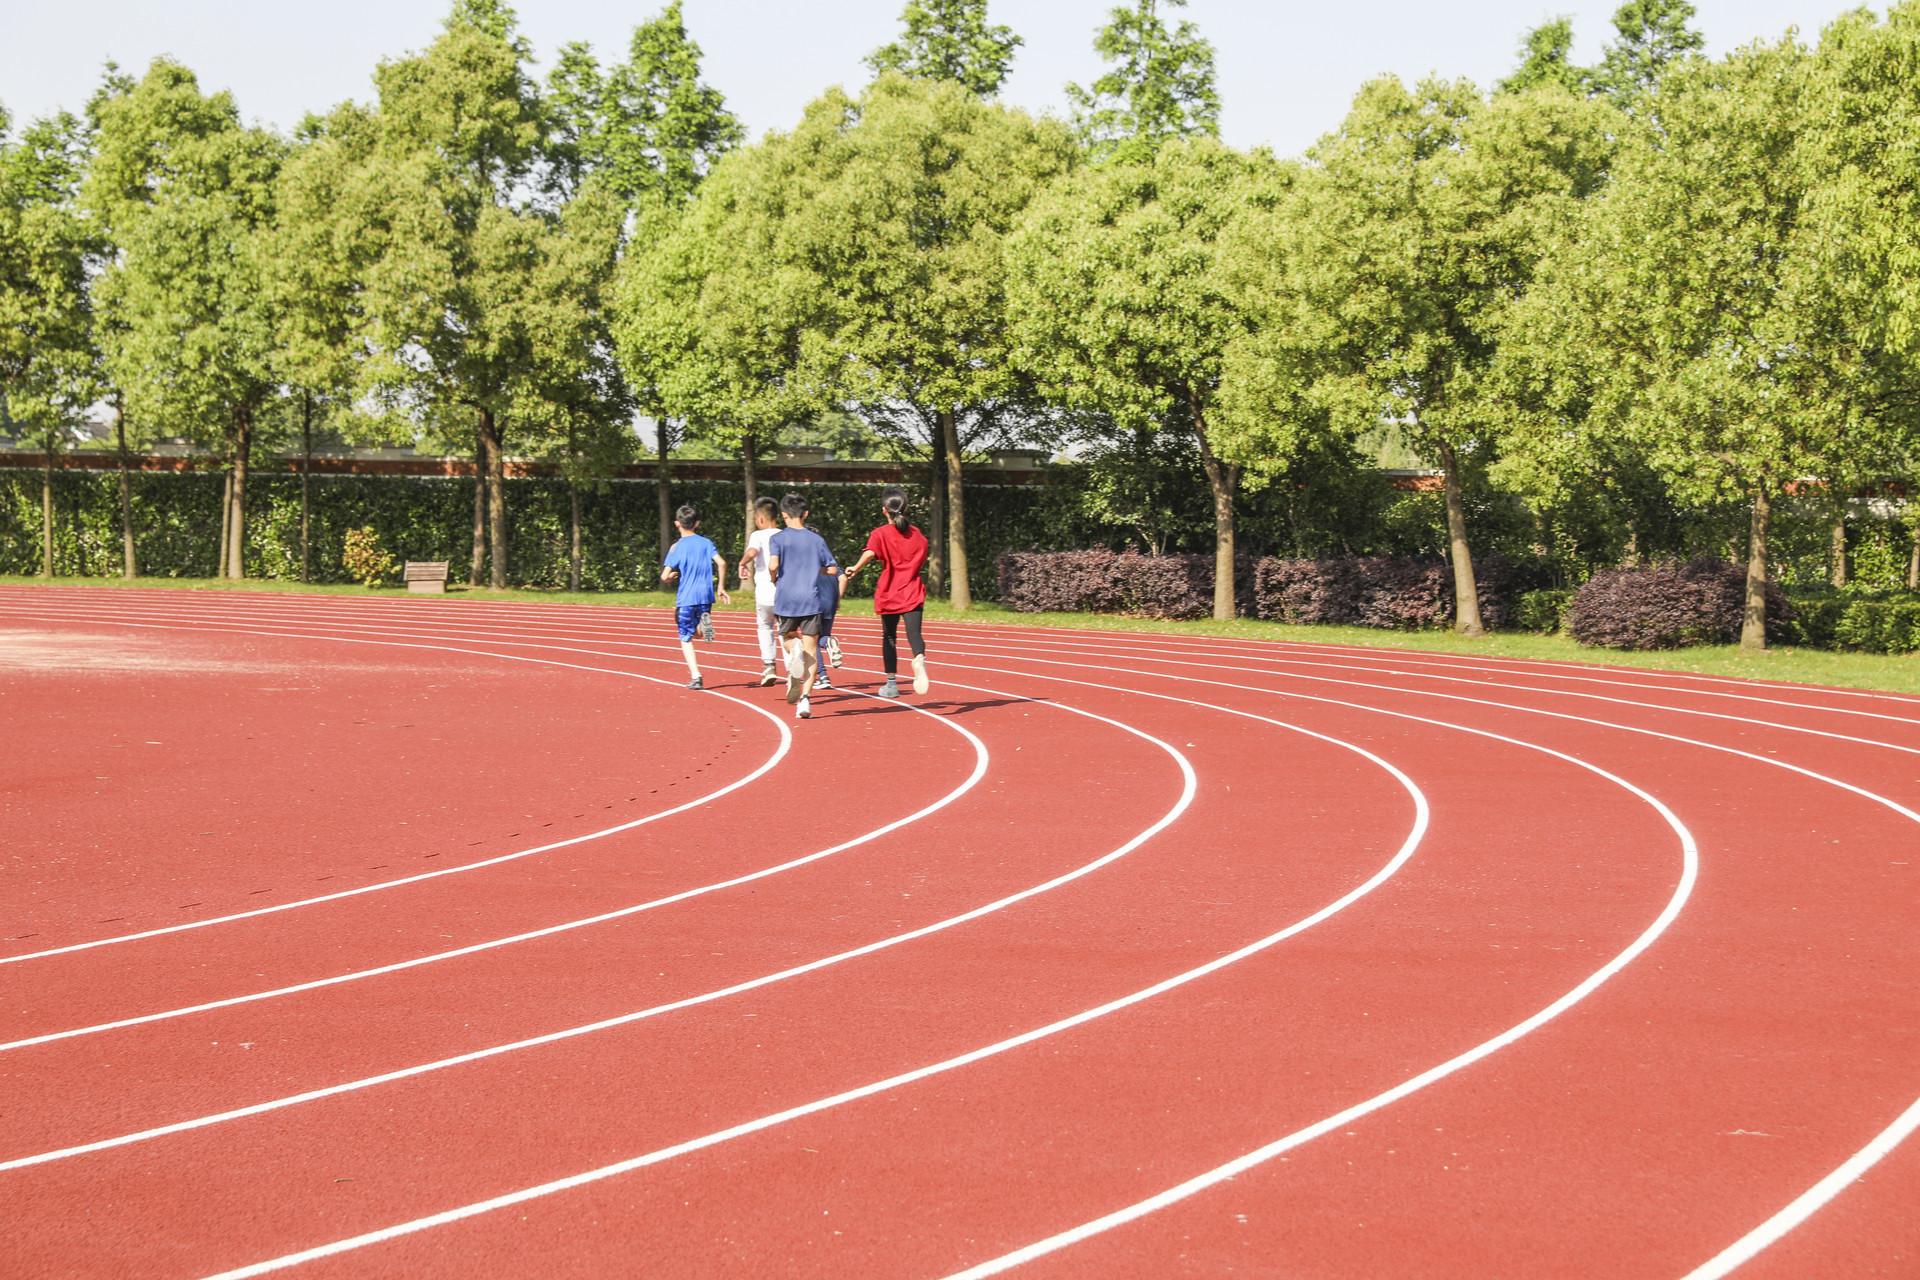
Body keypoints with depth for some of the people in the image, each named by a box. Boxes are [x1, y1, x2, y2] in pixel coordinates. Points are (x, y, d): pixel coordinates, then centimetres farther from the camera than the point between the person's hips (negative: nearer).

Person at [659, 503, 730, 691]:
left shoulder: (677, 547, -4)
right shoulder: (706, 543, 5)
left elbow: (664, 576, -11)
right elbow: (721, 563, -7)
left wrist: (672, 576, 13)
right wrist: (721, 588, 3)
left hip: (686, 598, -3)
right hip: (706, 595, 3)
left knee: (686, 638, 7)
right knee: (699, 631, 23)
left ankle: (695, 676, -5)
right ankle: (705, 622, -14)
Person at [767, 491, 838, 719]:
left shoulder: (778, 539, 0)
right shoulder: (817, 540, 6)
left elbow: (773, 565, -15)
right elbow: (833, 569, 10)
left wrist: (774, 580, 6)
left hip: (785, 600, 0)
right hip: (811, 601, 0)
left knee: (788, 636, 26)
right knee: (811, 651, 1)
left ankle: (794, 650, -11)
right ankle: (804, 699, -13)